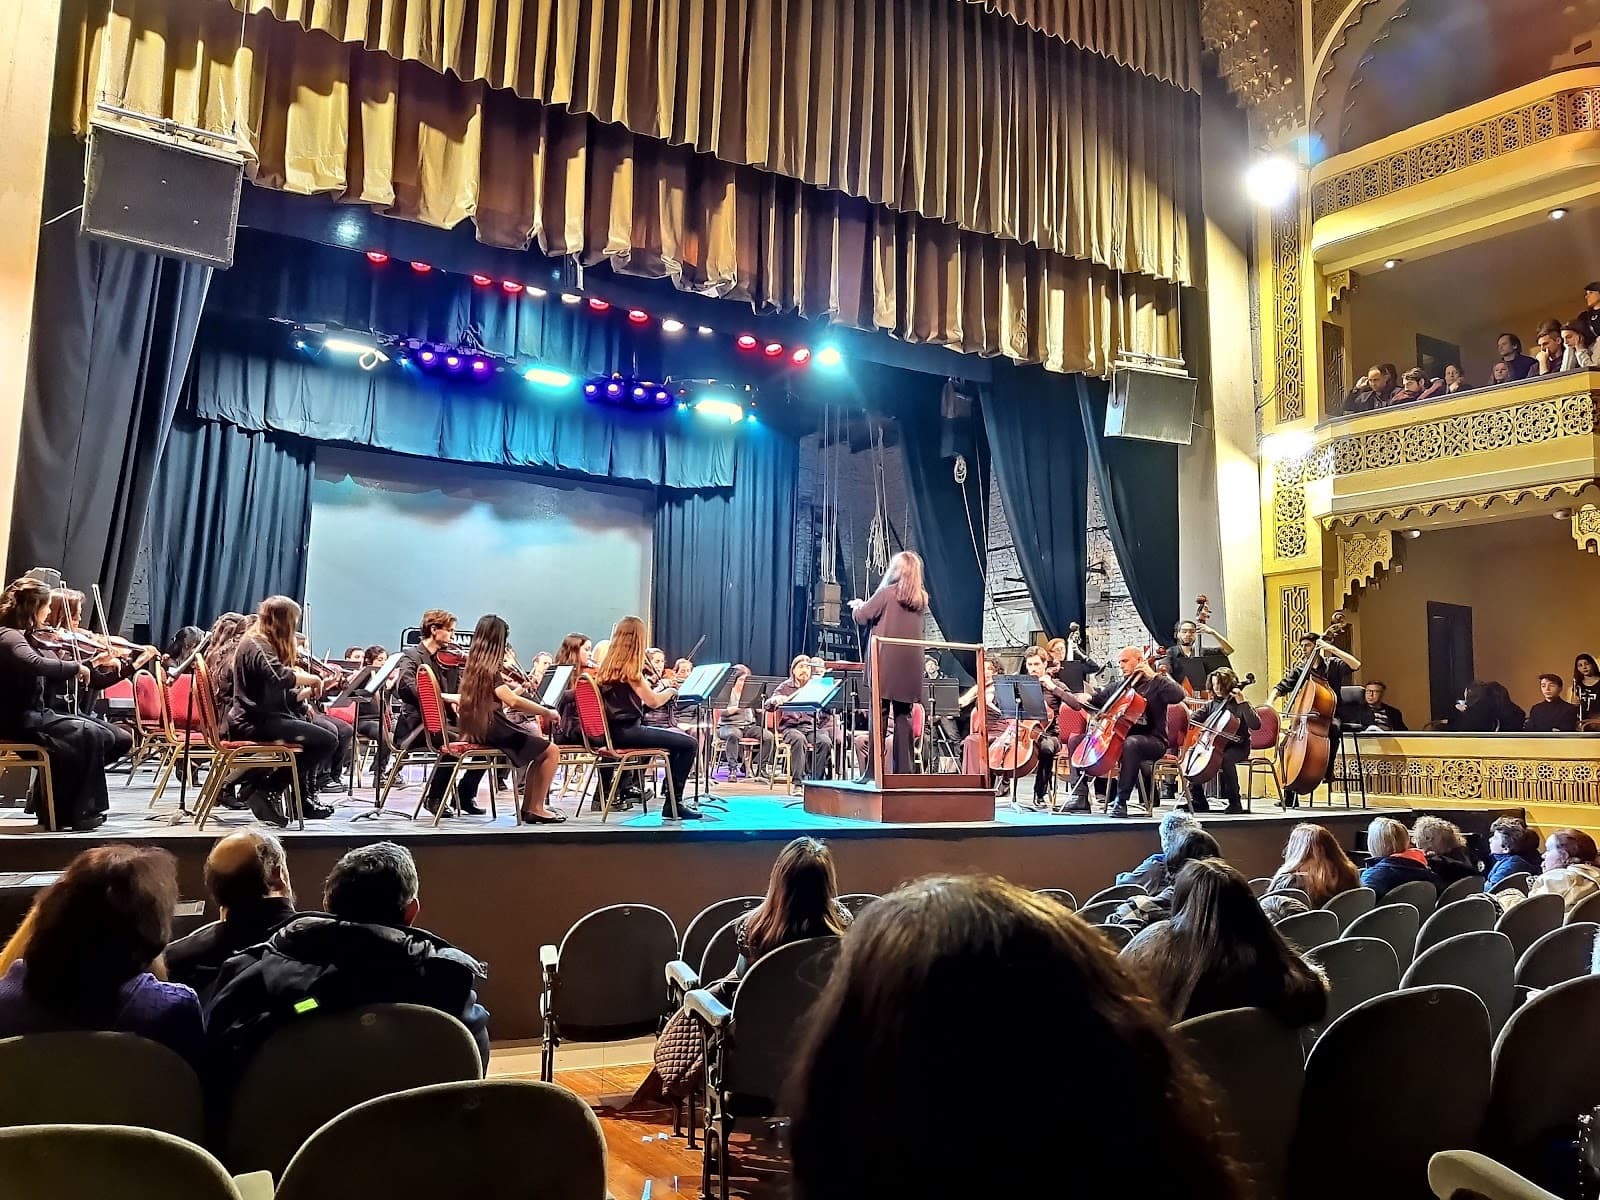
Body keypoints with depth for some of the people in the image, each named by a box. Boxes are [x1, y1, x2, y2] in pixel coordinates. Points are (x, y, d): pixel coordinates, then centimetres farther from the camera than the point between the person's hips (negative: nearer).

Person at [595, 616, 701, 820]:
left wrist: (662, 688, 13)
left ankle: (675, 801, 23)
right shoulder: (629, 667, -14)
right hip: (625, 732, -10)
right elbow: (653, 701, -15)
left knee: (679, 735, 22)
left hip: (615, 730, 10)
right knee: (689, 744, -9)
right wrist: (671, 690, 3)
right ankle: (673, 805, -3)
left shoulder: (609, 666, 12)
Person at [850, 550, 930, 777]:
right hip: (910, 667, 5)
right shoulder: (921, 599, 10)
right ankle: (903, 771, 6)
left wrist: (857, 605, 20)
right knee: (903, 717, 8)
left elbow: (861, 616, -4)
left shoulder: (887, 593, -7)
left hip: (886, 664, -5)